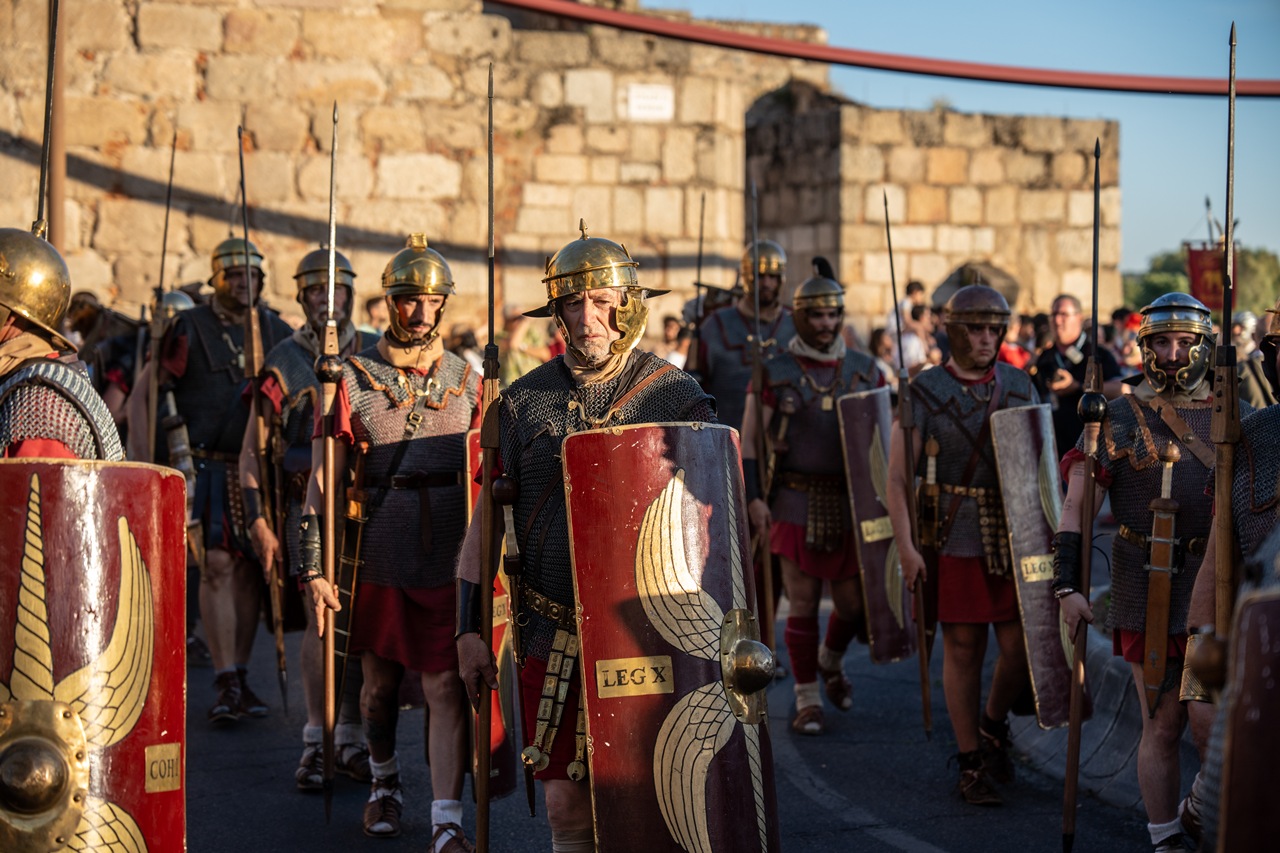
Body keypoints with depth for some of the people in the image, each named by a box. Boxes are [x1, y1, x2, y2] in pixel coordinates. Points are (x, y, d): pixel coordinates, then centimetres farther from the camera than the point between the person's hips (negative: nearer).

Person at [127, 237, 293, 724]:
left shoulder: (277, 333, 9)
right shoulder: (190, 330, -3)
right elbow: (142, 393, -2)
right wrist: (140, 457, -9)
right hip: (210, 468, -4)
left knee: (250, 570, 6)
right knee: (217, 566, -11)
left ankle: (240, 679, 15)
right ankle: (226, 684, -10)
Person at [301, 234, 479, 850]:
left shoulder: (468, 383, 6)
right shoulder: (354, 379, 0)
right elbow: (322, 481, 0)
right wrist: (314, 568, -6)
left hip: (450, 562, 0)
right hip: (379, 559, 0)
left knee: (446, 689, -5)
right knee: (380, 684, 13)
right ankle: (384, 780, 38)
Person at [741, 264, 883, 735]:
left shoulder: (866, 371, 7)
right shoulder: (774, 373, -1)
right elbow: (749, 440, 0)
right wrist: (754, 497, -10)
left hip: (851, 506, 3)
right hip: (796, 505, -2)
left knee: (852, 603, 4)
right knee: (803, 604, -1)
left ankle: (831, 661, 36)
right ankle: (807, 699, 11)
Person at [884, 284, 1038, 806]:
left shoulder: (1018, 385, 7)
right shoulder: (926, 391, -3)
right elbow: (898, 474, -4)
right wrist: (906, 546, -10)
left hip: (1015, 534, 3)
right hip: (955, 537, -3)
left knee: (1020, 646, 0)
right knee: (962, 648, 3)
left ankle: (994, 724, 30)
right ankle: (971, 763, 15)